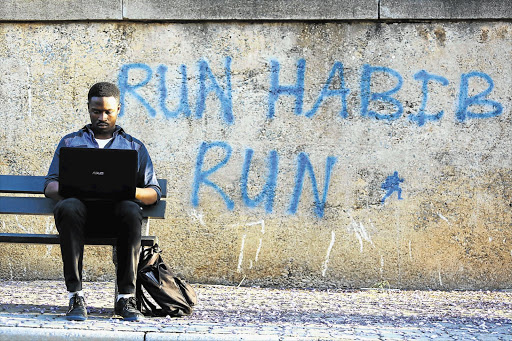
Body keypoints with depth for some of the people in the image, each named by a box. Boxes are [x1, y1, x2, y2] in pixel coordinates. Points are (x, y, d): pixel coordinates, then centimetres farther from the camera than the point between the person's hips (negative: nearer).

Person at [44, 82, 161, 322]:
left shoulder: (134, 147, 23)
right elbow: (50, 186, 15)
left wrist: (131, 191, -9)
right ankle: (75, 296, -38)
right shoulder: (70, 142, 25)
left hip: (116, 212, 0)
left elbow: (154, 193, 15)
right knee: (69, 207, -37)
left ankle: (126, 296, -34)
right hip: (81, 210, 0)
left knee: (131, 211, -37)